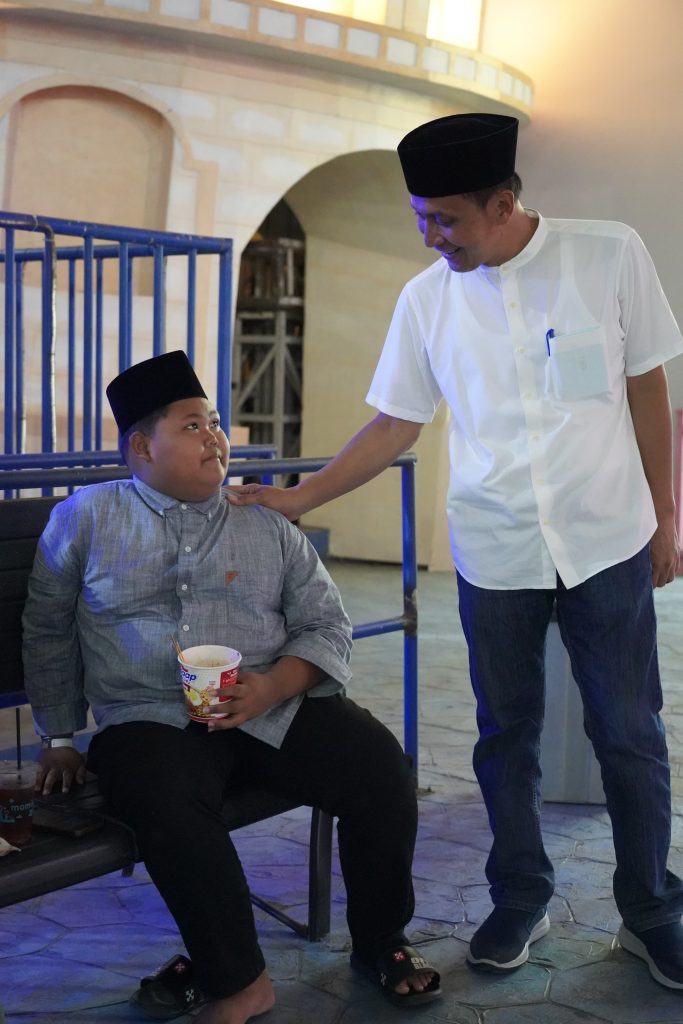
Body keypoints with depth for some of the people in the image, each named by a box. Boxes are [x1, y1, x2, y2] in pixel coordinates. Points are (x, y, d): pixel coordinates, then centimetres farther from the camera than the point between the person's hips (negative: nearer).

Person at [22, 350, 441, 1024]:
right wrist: (58, 738, 13)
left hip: (277, 707, 2)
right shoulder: (86, 519, 9)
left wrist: (272, 687, -10)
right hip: (150, 719, -2)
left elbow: (327, 627, 9)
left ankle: (380, 942, 4)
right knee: (167, 804, -36)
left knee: (381, 766, -21)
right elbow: (47, 631, 16)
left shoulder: (268, 527, 13)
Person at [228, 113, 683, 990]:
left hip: (608, 545, -2)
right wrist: (297, 499, 0)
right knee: (506, 735, 11)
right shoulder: (426, 299, -1)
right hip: (494, 554, 2)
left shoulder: (610, 255, -7)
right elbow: (395, 425, 6)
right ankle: (520, 900, 29)